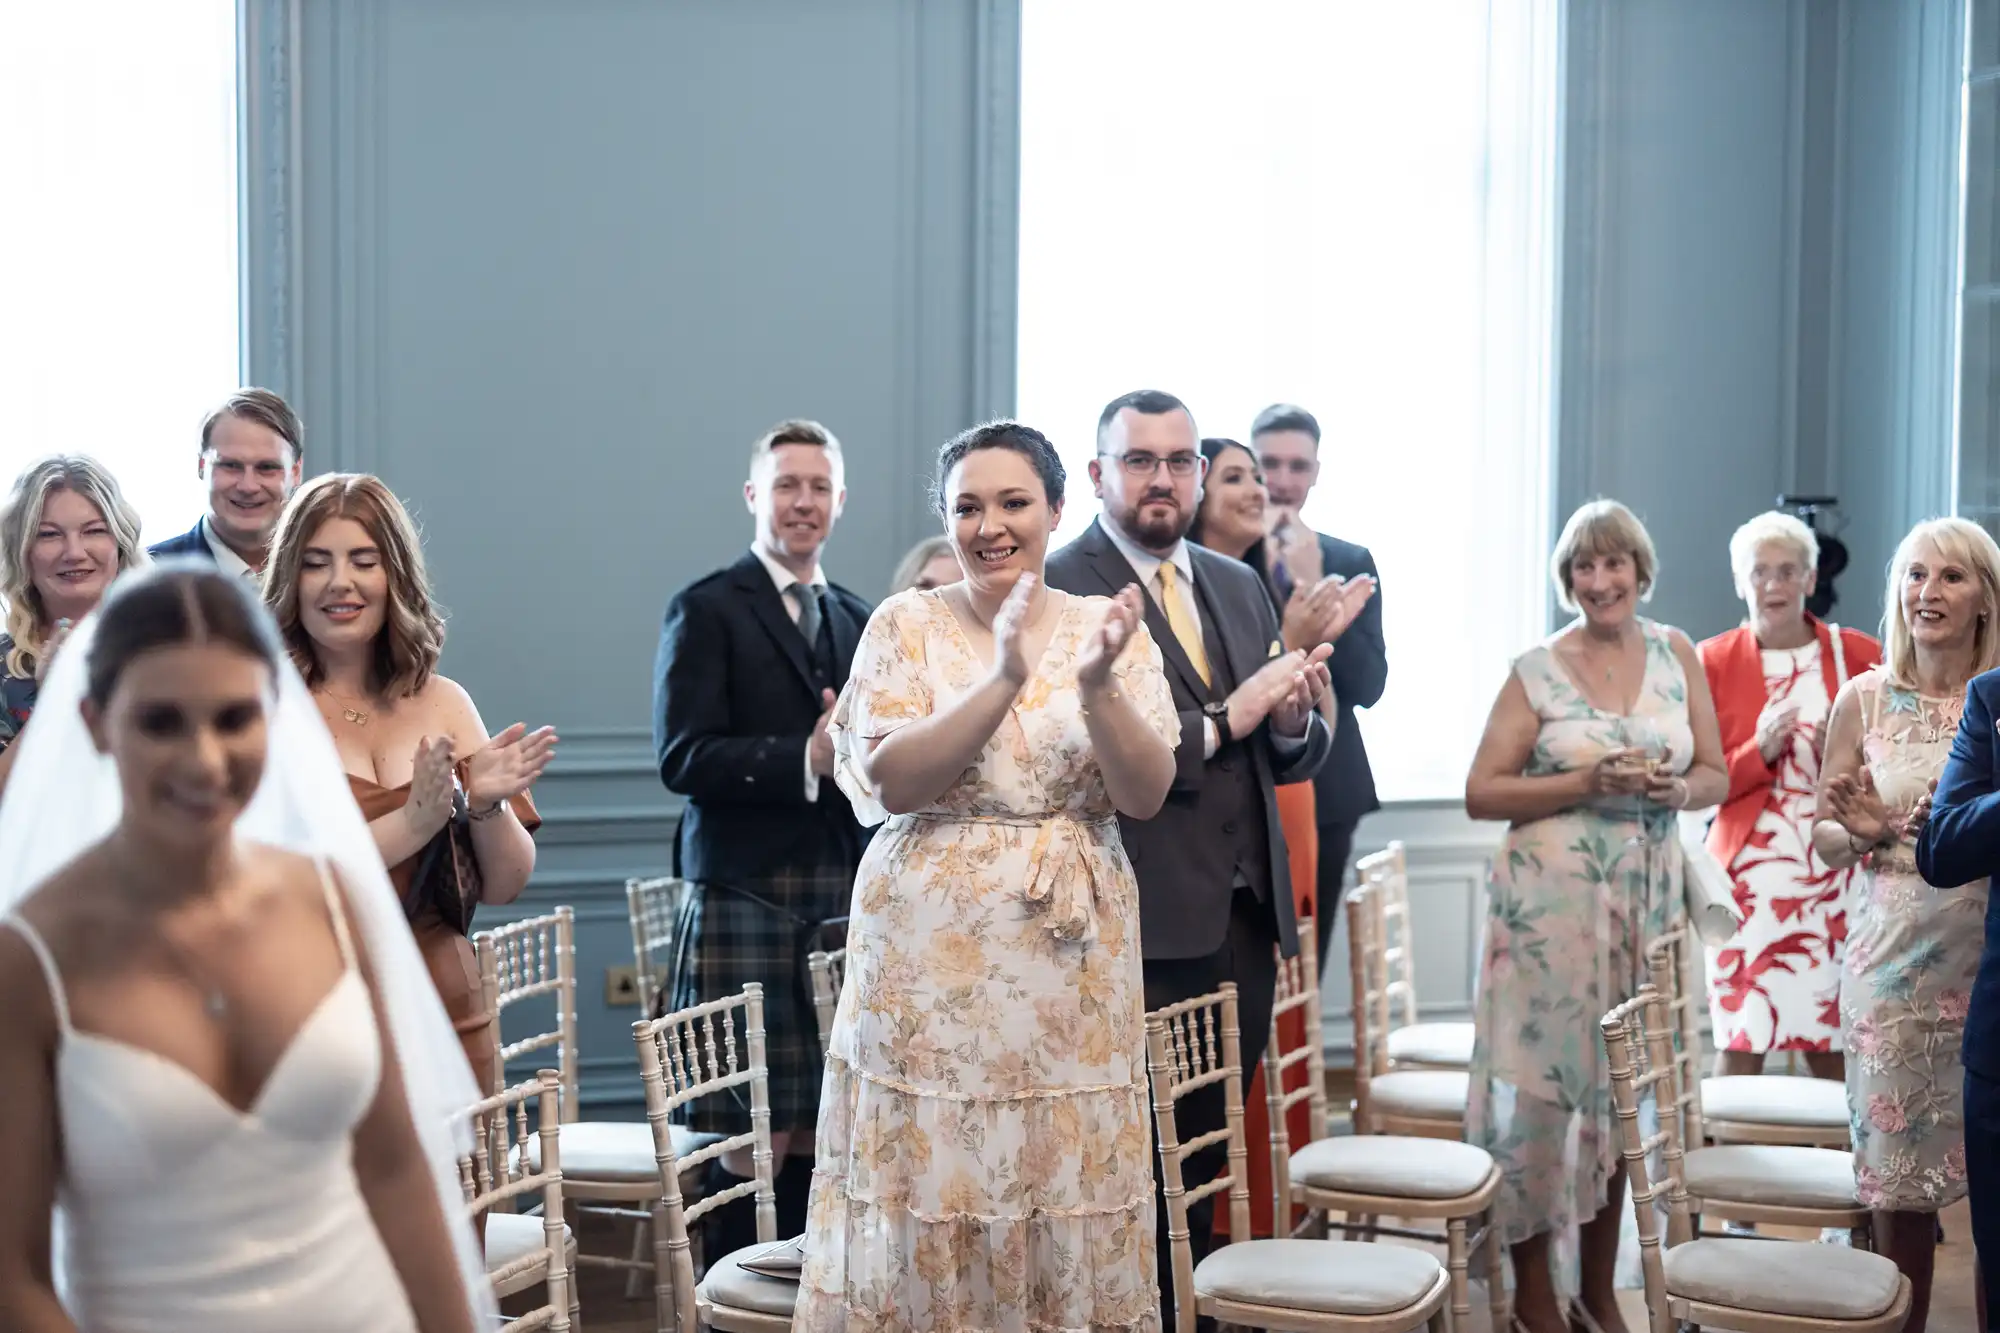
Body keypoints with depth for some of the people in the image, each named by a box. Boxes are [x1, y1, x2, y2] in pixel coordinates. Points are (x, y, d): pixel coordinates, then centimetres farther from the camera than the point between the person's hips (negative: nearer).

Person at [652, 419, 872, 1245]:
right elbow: (682, 756, -9)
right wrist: (805, 759, -18)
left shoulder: (859, 621, 19)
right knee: (752, 1138, -5)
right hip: (743, 898, -5)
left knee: (815, 1132, 5)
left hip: (843, 898, 5)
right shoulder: (706, 610, 1)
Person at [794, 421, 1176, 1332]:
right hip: (932, 948, -1)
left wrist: (1099, 686, -21)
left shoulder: (1108, 629, 3)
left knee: (1061, 1186, 7)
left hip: (1071, 953, 1)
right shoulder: (906, 624, -1)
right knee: (931, 1180, 3)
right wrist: (1003, 681, -22)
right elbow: (888, 781, -12)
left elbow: (1146, 795, -4)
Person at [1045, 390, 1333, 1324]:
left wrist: (1291, 720, -7)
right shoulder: (1056, 590, -7)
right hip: (1143, 928, -6)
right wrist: (1222, 723, -17)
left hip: (1247, 918, 6)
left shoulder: (1239, 585, 16)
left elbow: (1294, 757, 15)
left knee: (1211, 1148, 11)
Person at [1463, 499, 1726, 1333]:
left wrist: (1674, 789, -12)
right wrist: (1588, 782, -17)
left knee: (1624, 1080, 10)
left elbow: (1716, 777, 10)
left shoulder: (1677, 656, 7)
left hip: (1646, 897, 4)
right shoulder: (1536, 670, -4)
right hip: (1551, 898, -4)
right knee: (1544, 1075, -2)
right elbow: (1481, 794, -6)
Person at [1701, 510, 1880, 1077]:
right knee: (1740, 1041, -5)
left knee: (1832, 1041, 3)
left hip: (1834, 875, 1)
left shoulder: (1857, 654, 6)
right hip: (1748, 875, -1)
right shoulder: (1713, 662, 4)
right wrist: (1758, 752, -13)